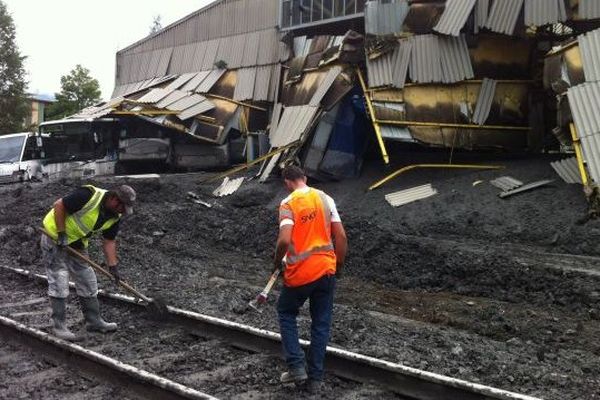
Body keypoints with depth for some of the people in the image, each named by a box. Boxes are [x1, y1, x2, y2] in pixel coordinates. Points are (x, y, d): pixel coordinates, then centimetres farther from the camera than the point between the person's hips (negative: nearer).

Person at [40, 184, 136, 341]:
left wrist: (113, 266, -7)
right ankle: (59, 326, 2)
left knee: (88, 281, 8)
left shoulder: (114, 216, -6)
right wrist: (61, 234, -23)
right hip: (54, 238, -8)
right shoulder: (89, 196, -29)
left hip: (77, 243, 8)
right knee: (59, 282, -7)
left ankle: (94, 321, 18)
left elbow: (109, 241, 0)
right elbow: (59, 206, -24)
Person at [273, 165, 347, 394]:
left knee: (286, 313, 20)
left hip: (299, 273, -4)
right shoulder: (325, 198, 3)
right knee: (321, 324, 13)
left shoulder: (288, 204, -11)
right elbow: (340, 236, 2)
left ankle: (296, 366, 13)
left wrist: (278, 260, -4)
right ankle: (315, 379, 20)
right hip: (326, 270, 4)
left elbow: (284, 240, -23)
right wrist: (339, 265, 14)